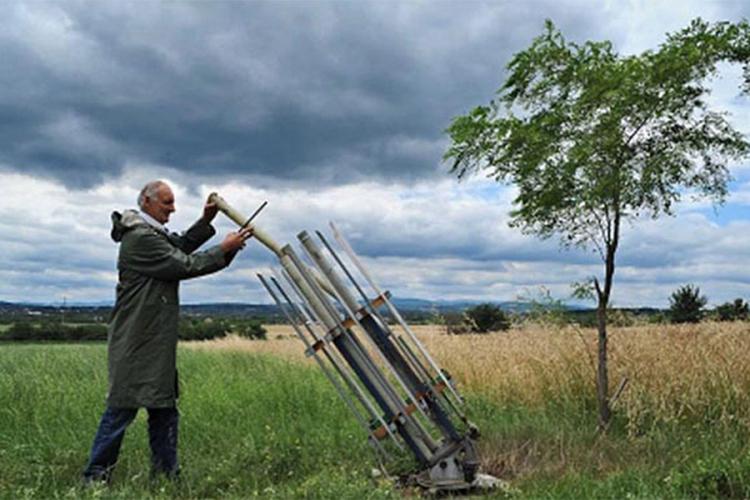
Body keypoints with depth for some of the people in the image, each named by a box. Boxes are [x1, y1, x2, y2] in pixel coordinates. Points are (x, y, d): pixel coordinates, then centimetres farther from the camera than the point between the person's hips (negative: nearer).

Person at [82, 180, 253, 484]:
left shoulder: (151, 233, 16)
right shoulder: (140, 238, -17)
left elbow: (181, 247, 25)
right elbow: (185, 265, -17)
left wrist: (205, 221, 14)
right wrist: (225, 250, -11)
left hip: (156, 341, 10)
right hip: (136, 342, -10)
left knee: (164, 406, 11)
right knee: (123, 407, -4)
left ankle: (166, 472, 18)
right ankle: (96, 476, 8)